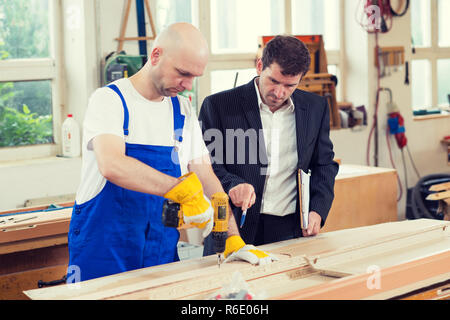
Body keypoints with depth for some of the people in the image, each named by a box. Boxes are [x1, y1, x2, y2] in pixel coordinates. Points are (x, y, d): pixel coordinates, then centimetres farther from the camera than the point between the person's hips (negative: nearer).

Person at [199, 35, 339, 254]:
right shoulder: (218, 105, -1)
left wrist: (317, 210, 3)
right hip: (232, 231, -2)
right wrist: (231, 184, -20)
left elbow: (324, 164, 18)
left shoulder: (316, 107, 9)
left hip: (291, 232, 3)